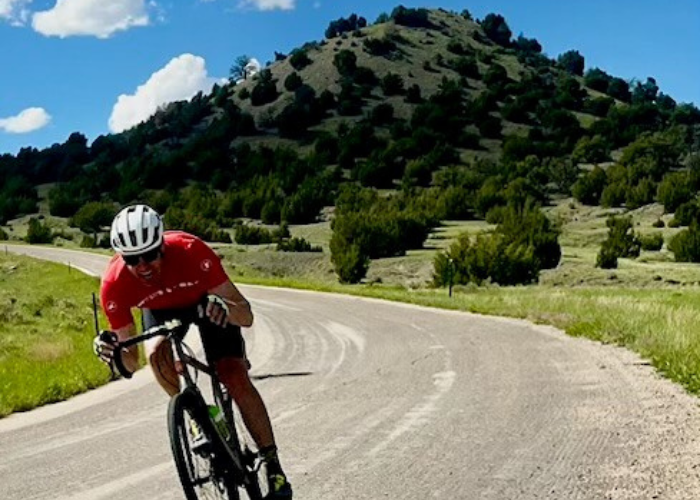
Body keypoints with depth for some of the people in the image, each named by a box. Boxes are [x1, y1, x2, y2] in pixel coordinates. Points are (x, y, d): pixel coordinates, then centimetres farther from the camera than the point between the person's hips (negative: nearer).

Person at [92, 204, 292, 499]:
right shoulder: (114, 284, -31)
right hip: (161, 309, 2)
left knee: (236, 379, -20)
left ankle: (273, 466, -6)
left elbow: (246, 316, -36)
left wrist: (226, 309, -58)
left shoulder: (190, 251, -38)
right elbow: (132, 364, -22)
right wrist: (113, 354, -44)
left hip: (206, 300, -2)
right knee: (156, 353, -31)